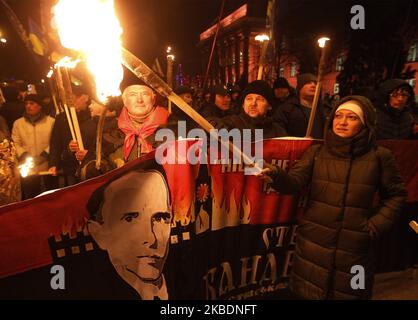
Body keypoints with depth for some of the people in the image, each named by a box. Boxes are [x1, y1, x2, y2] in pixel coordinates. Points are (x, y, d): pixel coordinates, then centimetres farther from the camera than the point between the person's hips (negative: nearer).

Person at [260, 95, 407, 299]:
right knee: (309, 292, 16)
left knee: (348, 293, 19)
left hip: (354, 245, 0)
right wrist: (276, 175, -35)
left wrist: (375, 226, -3)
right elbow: (295, 183, -14)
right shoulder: (316, 152, -2)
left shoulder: (379, 157, -3)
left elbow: (396, 195, 7)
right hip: (313, 241, 1)